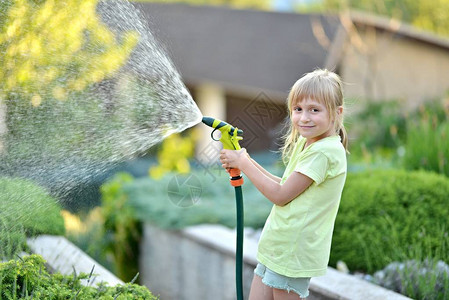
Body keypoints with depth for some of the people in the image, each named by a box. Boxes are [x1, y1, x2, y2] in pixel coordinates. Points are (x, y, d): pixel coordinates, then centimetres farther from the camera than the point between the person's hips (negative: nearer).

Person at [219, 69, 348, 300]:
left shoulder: (324, 152, -20)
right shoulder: (304, 143, 11)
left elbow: (280, 196, -18)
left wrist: (244, 164, -9)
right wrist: (246, 163, 7)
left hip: (292, 252, -9)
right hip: (276, 246, 9)